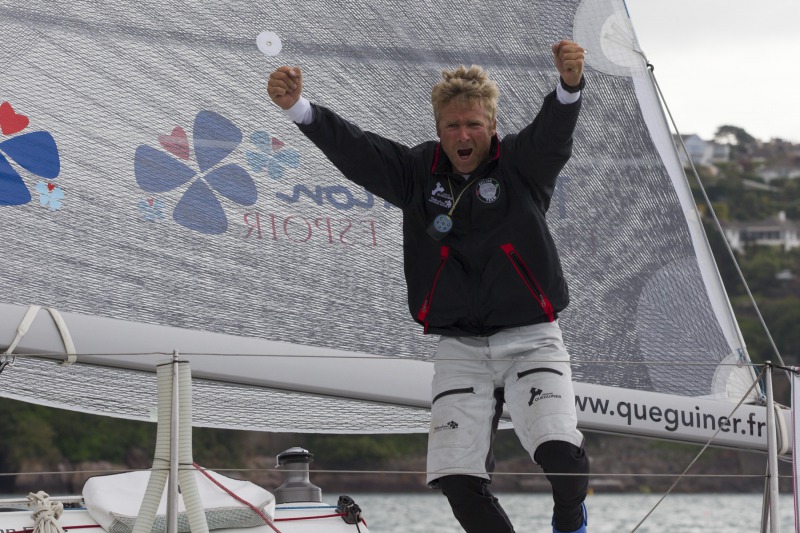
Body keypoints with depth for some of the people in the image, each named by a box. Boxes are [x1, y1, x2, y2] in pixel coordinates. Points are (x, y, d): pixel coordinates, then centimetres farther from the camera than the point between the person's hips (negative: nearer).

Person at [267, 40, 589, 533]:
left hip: (530, 339, -3)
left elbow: (554, 132, -23)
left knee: (560, 451, -24)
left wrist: (570, 86, -46)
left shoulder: (521, 164, -2)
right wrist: (298, 107, -23)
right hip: (459, 345, 3)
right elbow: (354, 150, -5)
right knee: (458, 479, -11)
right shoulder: (420, 172, 6)